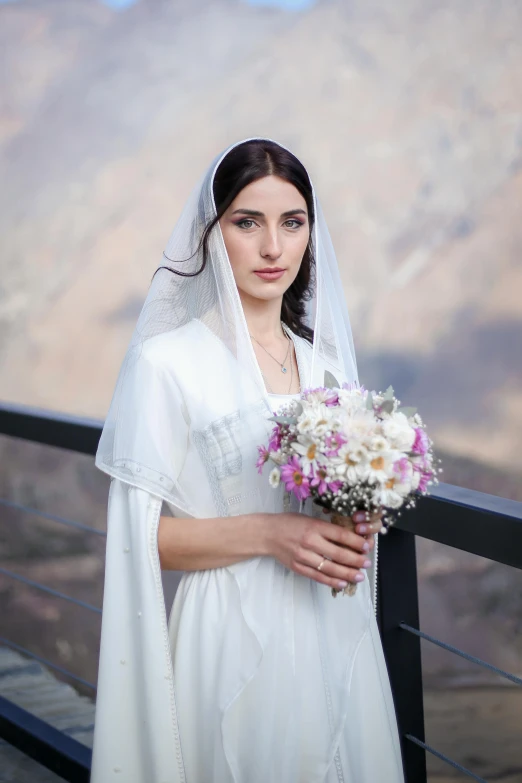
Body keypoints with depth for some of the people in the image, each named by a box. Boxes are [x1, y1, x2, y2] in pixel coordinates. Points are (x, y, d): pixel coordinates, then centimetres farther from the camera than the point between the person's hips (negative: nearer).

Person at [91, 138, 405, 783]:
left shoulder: (326, 358, 7)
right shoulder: (166, 361, -10)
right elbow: (142, 537, -12)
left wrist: (361, 524, -2)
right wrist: (268, 533, -22)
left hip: (339, 631, 6)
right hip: (236, 636, -5)